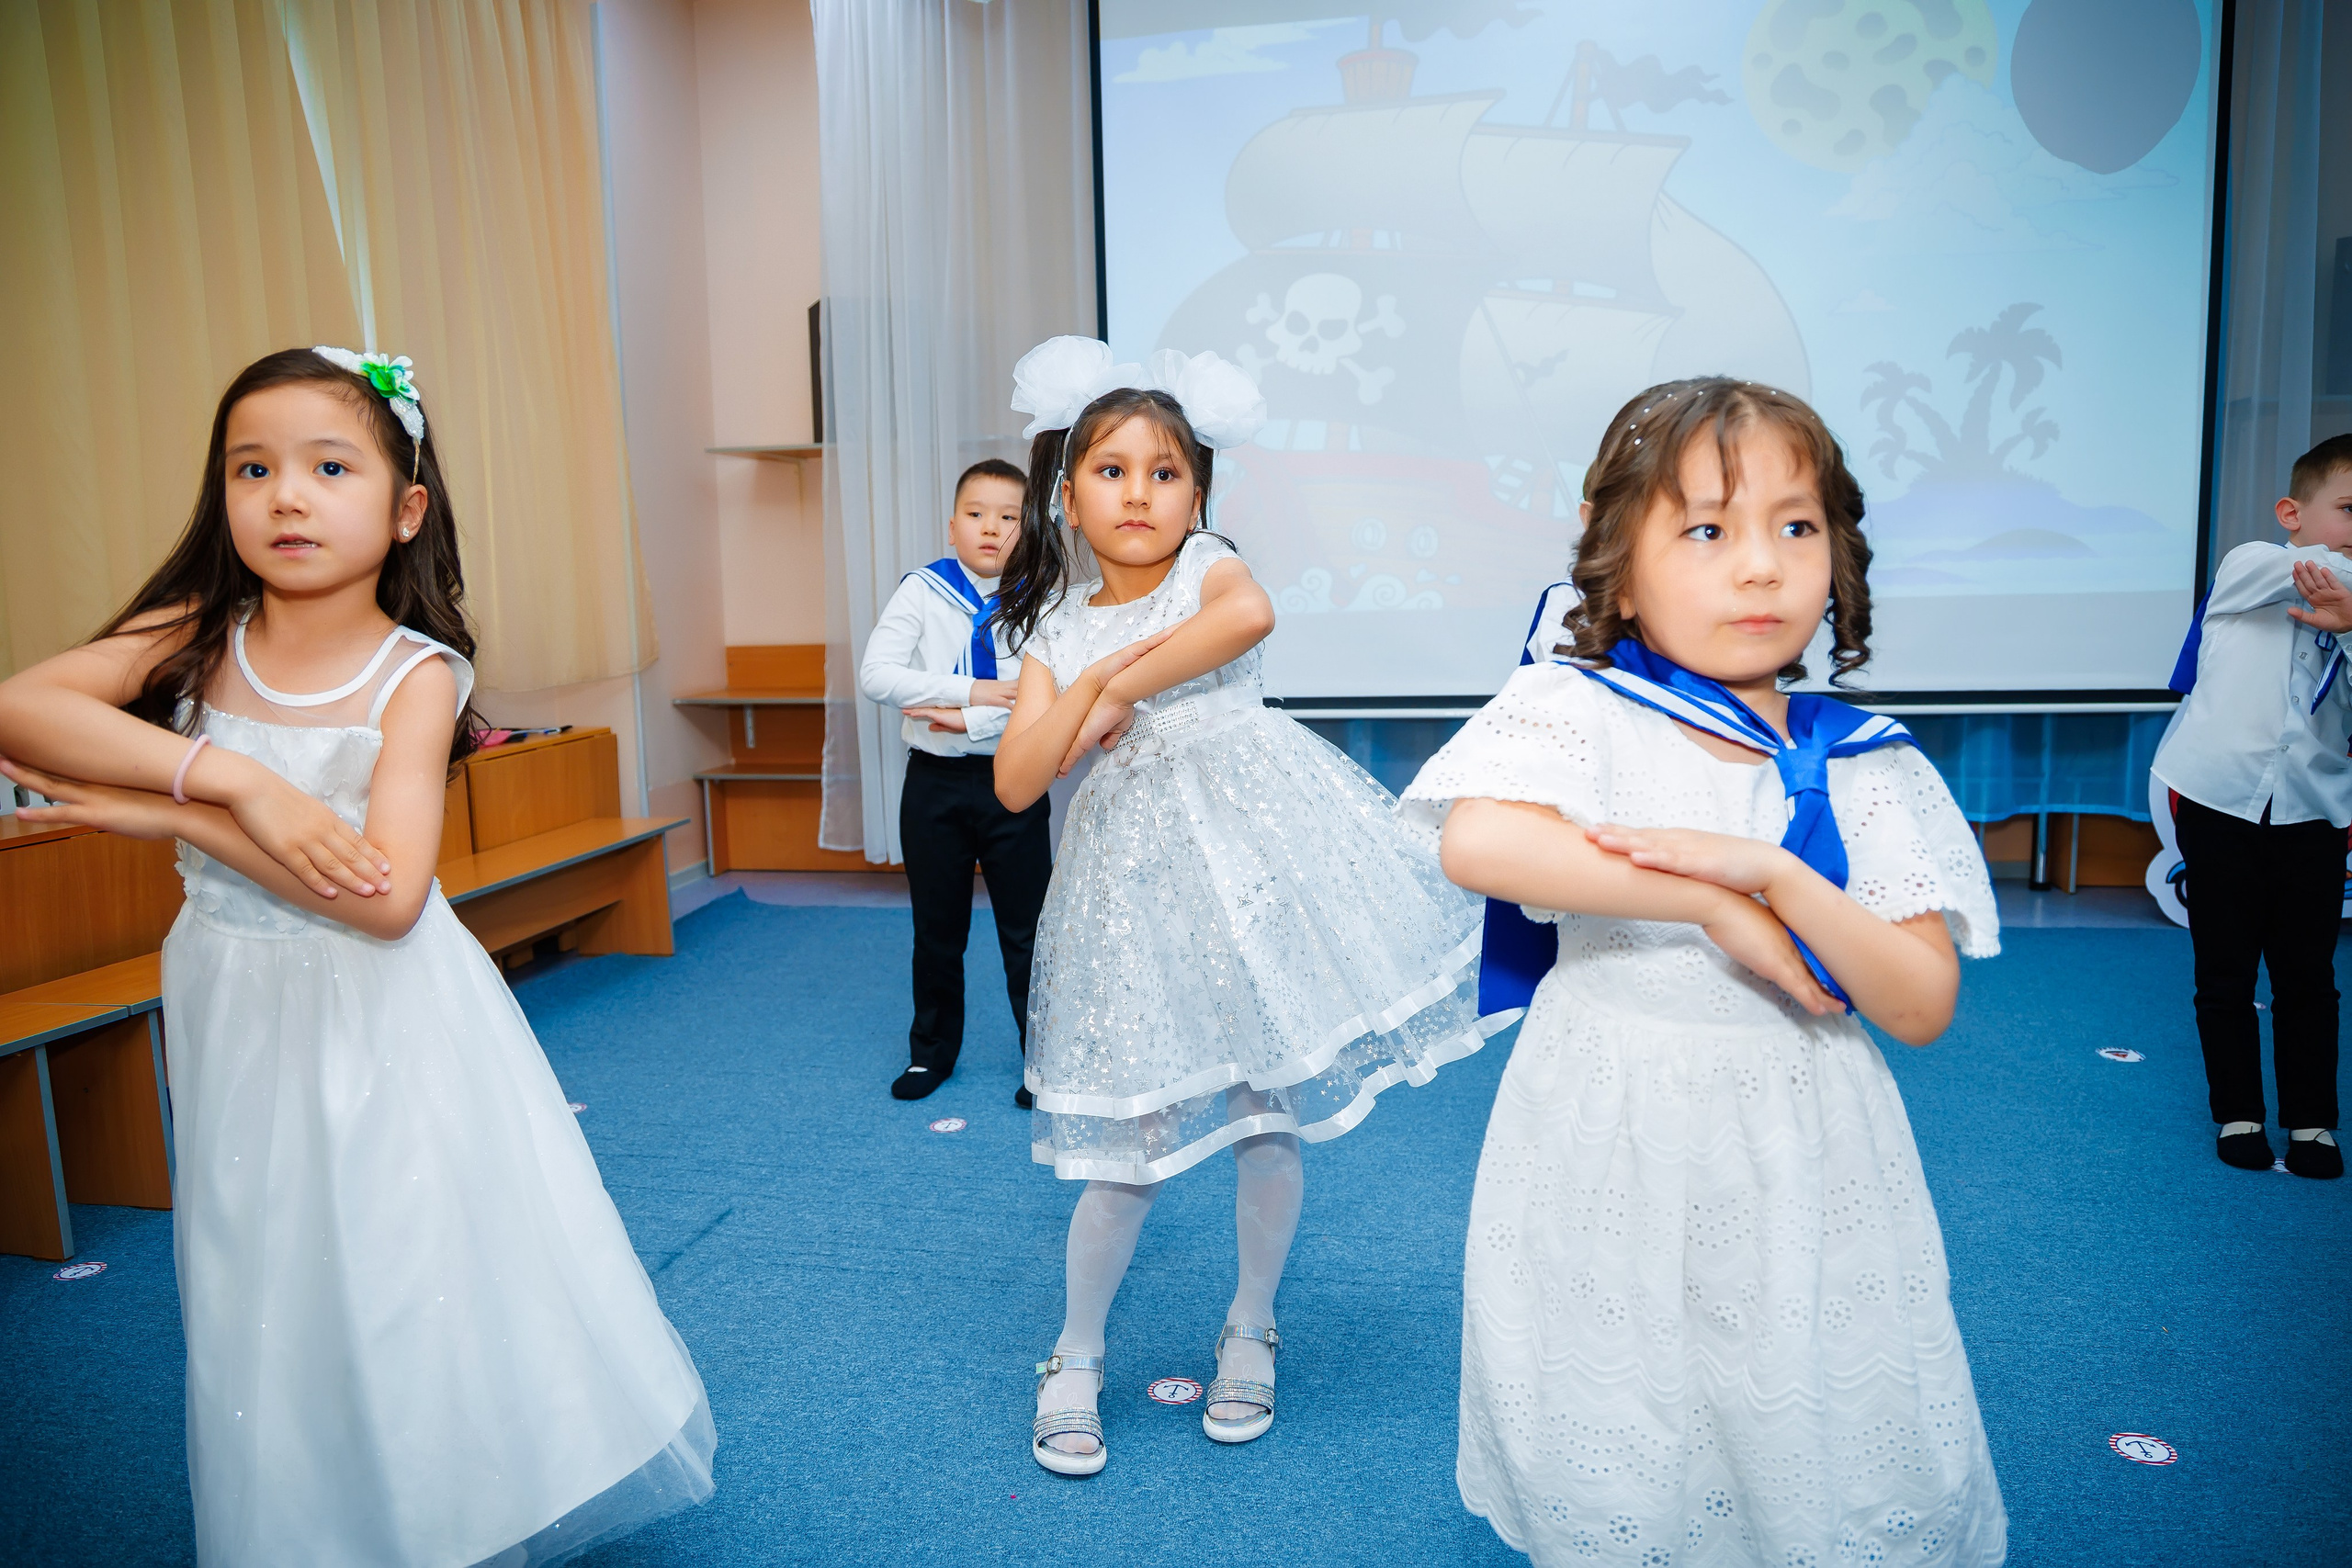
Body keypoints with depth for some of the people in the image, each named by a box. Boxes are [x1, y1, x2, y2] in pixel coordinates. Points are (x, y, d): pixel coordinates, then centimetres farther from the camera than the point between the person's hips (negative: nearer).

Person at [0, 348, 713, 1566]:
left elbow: (385, 896, -24)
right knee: (277, 1304, 16)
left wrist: (174, 815, -21)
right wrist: (230, 777, -30)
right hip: (240, 1019, 3)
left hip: (386, 1023, -3)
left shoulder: (416, 677, -14)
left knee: (417, 1297, 6)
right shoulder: (194, 635, -4)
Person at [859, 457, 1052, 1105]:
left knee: (1026, 928, 5)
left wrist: (968, 721, -19)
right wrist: (970, 692, -20)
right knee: (937, 928, 14)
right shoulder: (922, 591, -1)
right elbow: (875, 674, -13)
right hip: (935, 781, 1)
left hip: (1013, 779, -1)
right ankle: (932, 1052, 32)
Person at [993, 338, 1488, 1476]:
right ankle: (1074, 1362, 24)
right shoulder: (1057, 626, 8)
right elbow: (1014, 784, -1)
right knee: (1135, 1136, 3)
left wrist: (1126, 687, -20)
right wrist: (1090, 683, -12)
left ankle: (1249, 1332, 31)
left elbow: (1251, 611, -28)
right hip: (1136, 879, 2)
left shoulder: (1206, 569, -1)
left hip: (1249, 854, -1)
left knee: (1269, 1113, 7)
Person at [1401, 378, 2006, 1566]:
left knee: (1818, 1472, 12)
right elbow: (1477, 844, -30)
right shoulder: (1579, 708, -9)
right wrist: (1710, 904, -25)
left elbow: (1922, 1008, -6)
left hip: (1805, 1160, 3)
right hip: (1615, 1151, -2)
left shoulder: (1866, 770, 0)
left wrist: (1773, 876, -22)